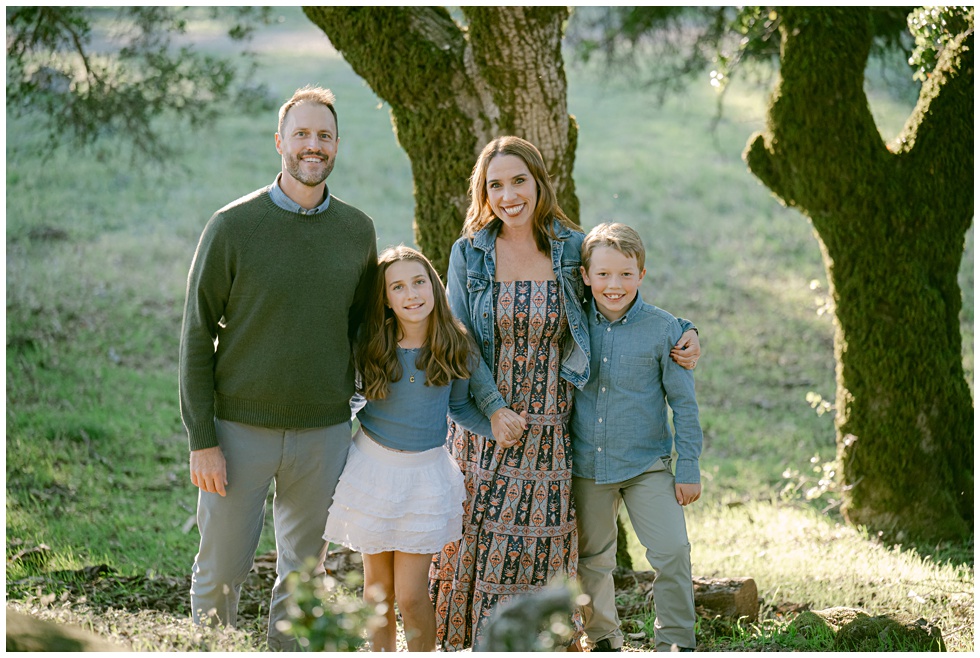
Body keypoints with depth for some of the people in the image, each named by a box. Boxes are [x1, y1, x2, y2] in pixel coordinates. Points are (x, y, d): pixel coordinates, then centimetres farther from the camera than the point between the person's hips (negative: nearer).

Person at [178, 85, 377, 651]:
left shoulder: (357, 231, 4)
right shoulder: (233, 227, -7)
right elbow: (197, 337, -5)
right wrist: (201, 440, -10)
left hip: (323, 429, 3)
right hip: (241, 427, -3)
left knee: (305, 572, 11)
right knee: (221, 572, 3)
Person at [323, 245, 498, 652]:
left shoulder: (454, 347, -5)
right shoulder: (370, 346, -7)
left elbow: (460, 407, 7)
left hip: (425, 474, -1)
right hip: (372, 466, 1)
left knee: (411, 595, -3)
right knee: (378, 588, 11)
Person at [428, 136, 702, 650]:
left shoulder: (572, 248, 1)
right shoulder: (469, 254, 1)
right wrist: (494, 409, -13)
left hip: (549, 429, 0)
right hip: (485, 424, 0)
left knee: (540, 544, 1)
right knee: (477, 537, 1)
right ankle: (468, 642, 15)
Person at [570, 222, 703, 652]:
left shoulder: (663, 329, -8)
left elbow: (683, 403, -3)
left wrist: (688, 467, -5)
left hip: (648, 464, -3)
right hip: (587, 467, 3)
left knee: (671, 552, -12)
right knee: (592, 559, 13)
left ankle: (675, 644, 2)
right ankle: (602, 639, 30)